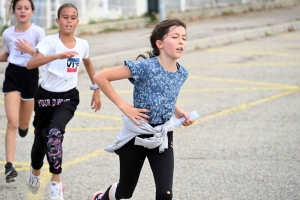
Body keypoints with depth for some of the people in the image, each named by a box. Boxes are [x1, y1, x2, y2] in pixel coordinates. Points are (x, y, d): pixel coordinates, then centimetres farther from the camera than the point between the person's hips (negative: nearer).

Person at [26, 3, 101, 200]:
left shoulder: (83, 44, -3)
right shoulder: (50, 42, -17)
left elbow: (88, 64, 20)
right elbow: (31, 64, -34)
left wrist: (97, 90, 23)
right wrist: (58, 55, -47)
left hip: (68, 97, 1)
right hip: (46, 96, -1)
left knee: (55, 133, -26)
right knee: (41, 139, 13)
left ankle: (56, 182, -15)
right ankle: (35, 171, 46)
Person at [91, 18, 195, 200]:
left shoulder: (182, 74, -3)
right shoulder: (145, 67, -23)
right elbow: (100, 77, -22)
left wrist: (180, 113, 2)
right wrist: (124, 107, -20)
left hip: (162, 137, 4)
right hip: (137, 135, -4)